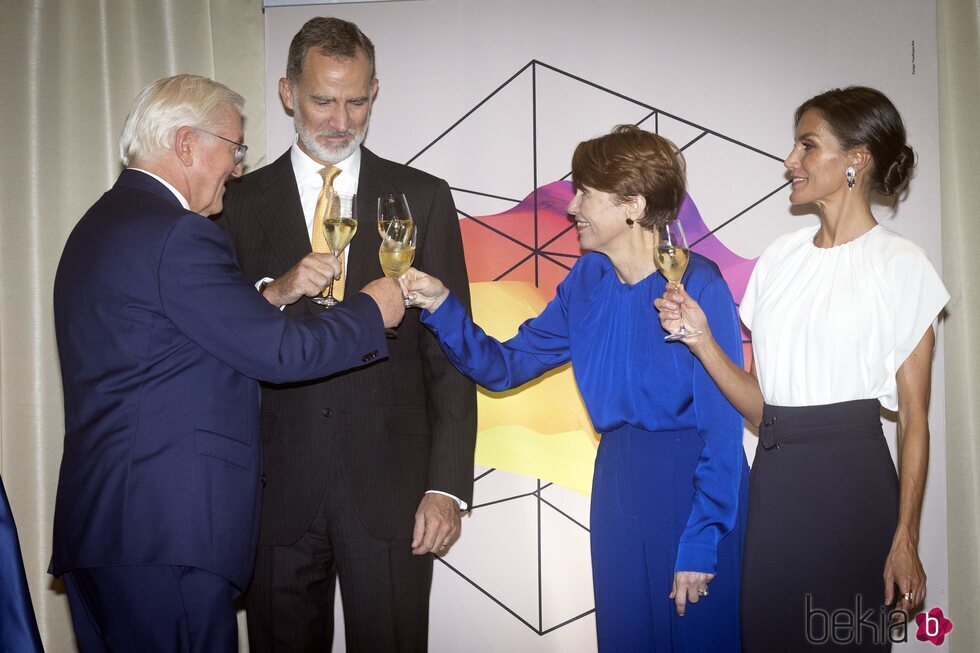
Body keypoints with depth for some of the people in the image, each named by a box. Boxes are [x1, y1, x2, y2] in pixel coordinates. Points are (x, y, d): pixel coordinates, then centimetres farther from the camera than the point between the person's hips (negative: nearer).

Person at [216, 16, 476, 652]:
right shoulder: (240, 203, 6)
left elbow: (450, 350, 2)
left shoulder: (422, 198, 4)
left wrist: (448, 484, -5)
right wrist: (274, 294, -16)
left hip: (391, 487, -1)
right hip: (278, 488, 1)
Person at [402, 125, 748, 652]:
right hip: (618, 481, 6)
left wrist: (701, 545, -16)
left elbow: (723, 425, -16)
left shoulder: (697, 286, -16)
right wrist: (441, 306, -11)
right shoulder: (587, 281, 2)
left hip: (691, 484, -5)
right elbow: (505, 366, 4)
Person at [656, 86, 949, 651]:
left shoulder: (900, 264, -3)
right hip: (774, 481, 5)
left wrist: (905, 539, -9)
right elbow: (759, 402, 8)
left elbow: (914, 419, -5)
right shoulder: (783, 256, 11)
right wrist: (702, 340, -7)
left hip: (851, 479, -5)